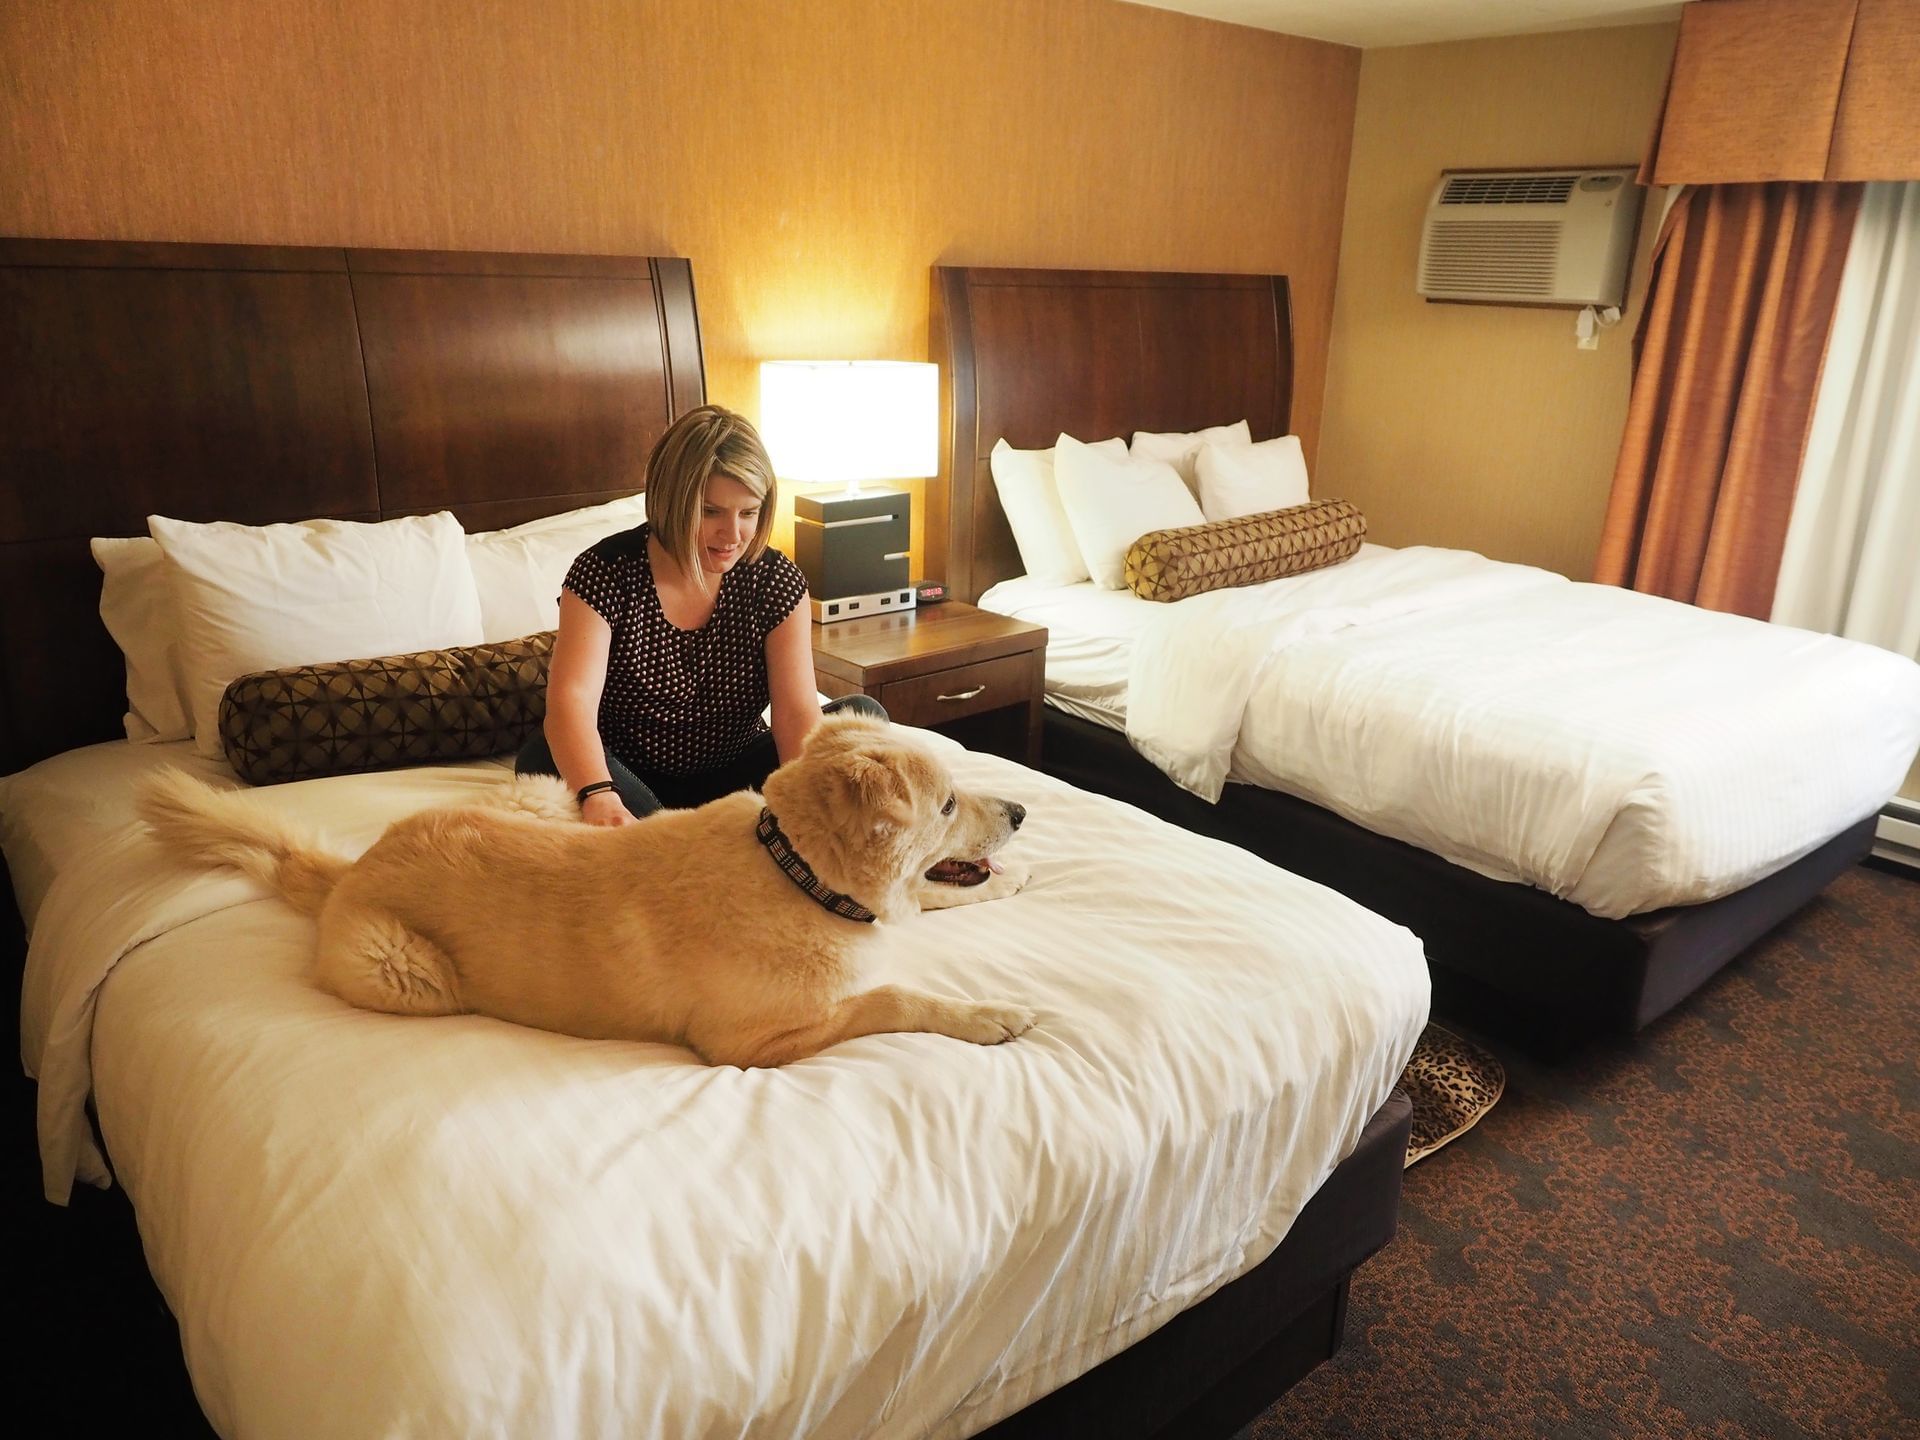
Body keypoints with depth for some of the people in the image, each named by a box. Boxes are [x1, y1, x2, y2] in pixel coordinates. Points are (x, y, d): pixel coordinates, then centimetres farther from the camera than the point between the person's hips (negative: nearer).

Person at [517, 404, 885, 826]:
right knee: (540, 759, -32)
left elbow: (796, 712, -19)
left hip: (737, 777, 2)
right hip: (633, 782, -1)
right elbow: (571, 700, -30)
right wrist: (600, 798, -50)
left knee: (864, 716, -19)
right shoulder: (605, 573, -16)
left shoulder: (776, 581, -9)